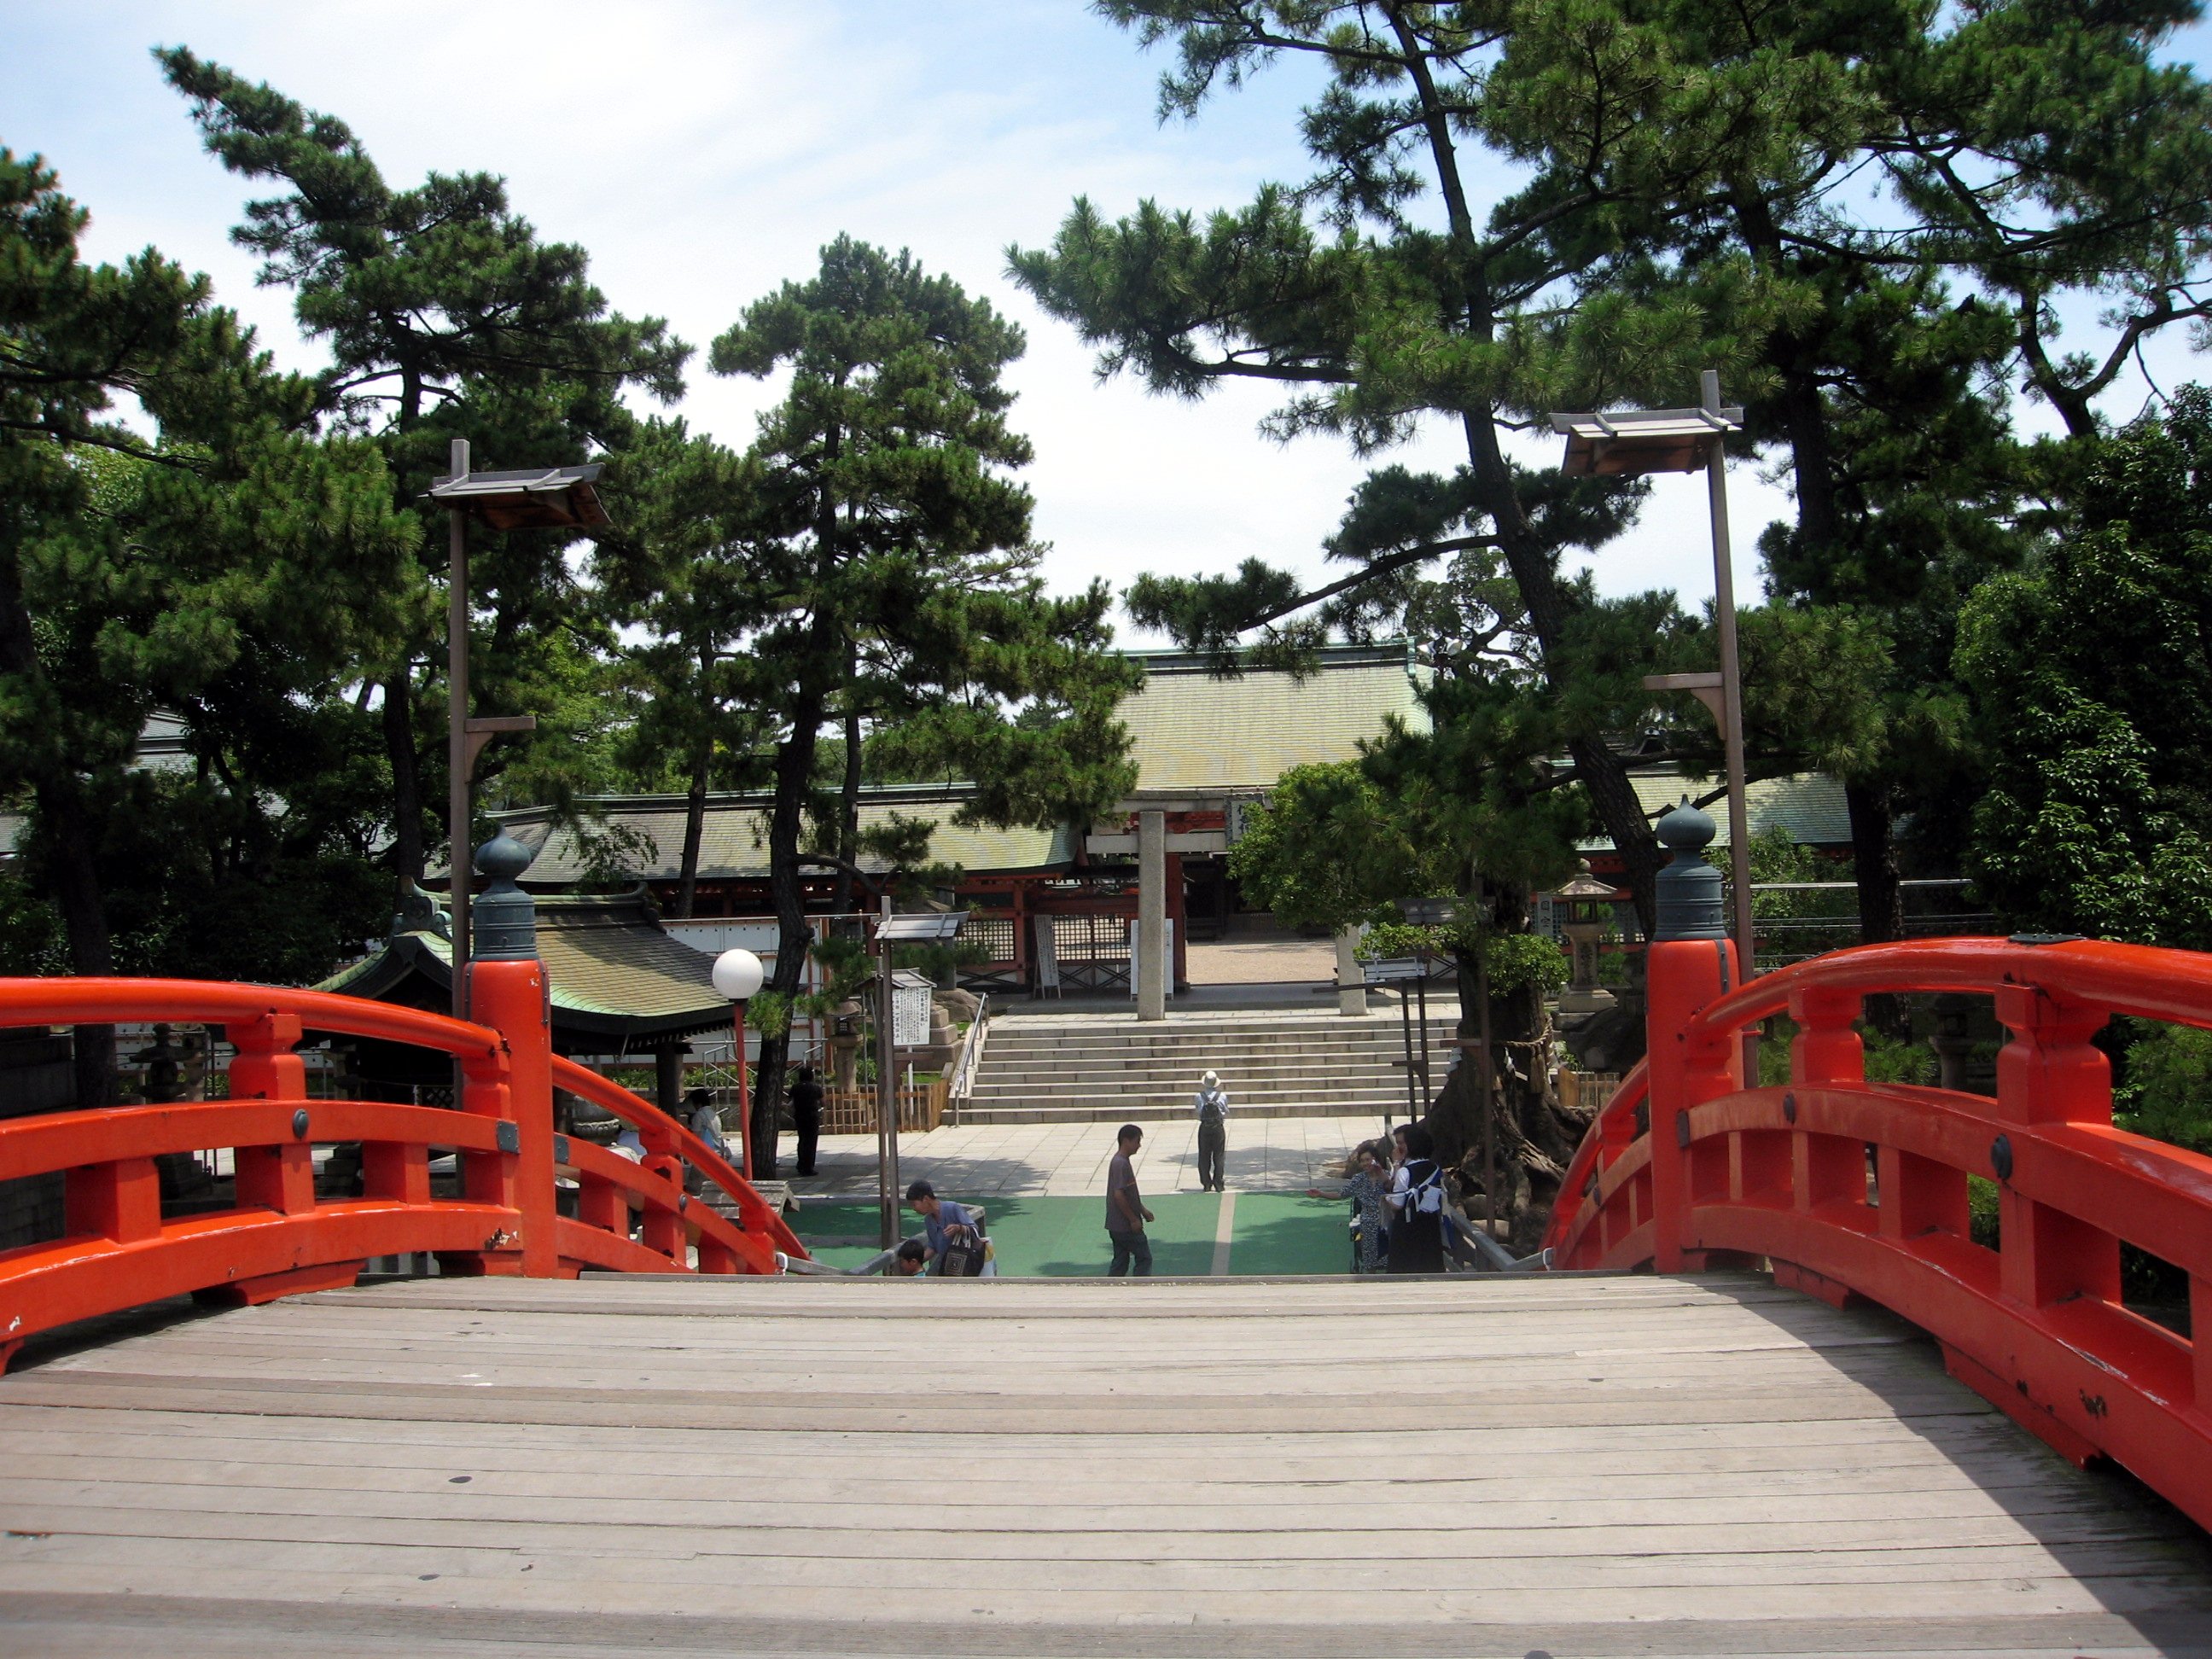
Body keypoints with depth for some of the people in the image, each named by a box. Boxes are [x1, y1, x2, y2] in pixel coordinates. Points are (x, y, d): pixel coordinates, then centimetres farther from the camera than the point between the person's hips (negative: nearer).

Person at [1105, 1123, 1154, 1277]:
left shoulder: (1121, 1162, 12)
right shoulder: (1121, 1164, -19)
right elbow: (1119, 1195, -24)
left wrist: (1143, 1211, 22)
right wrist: (1133, 1219, -19)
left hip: (1117, 1225, 10)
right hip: (1127, 1226, -10)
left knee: (1121, 1262, 12)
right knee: (1144, 1258, 0)